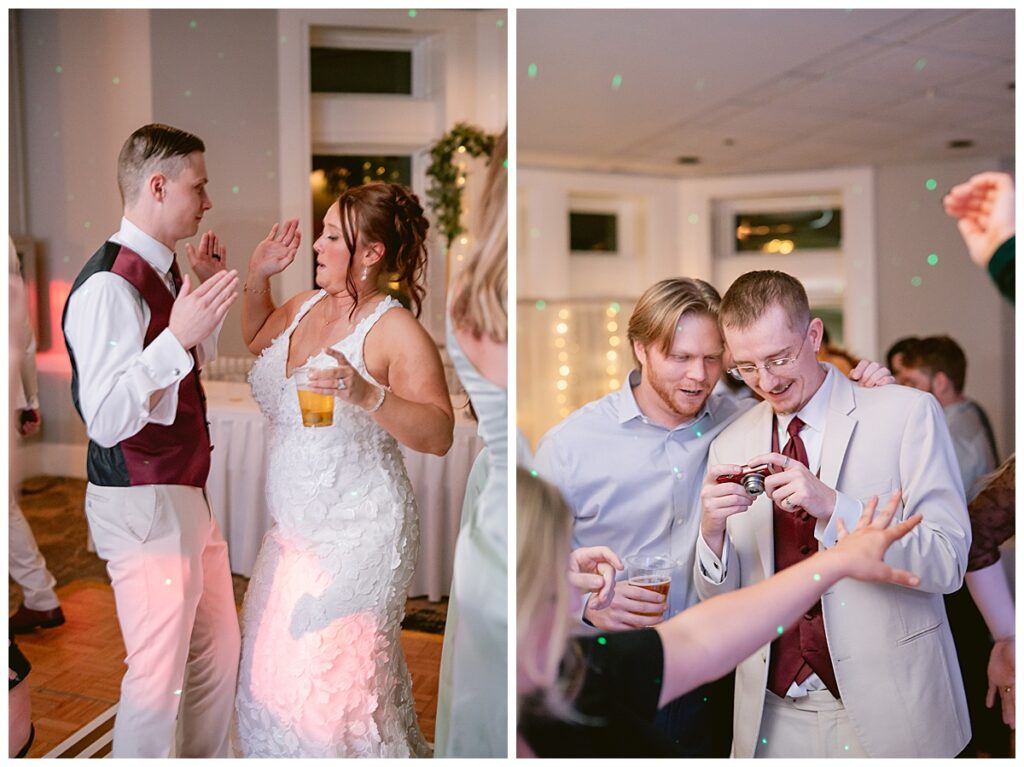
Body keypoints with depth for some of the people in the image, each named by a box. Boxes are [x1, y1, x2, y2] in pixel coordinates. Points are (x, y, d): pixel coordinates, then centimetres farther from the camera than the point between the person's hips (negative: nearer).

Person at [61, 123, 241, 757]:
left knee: (219, 652, 21)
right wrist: (178, 335, -35)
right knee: (159, 677, 5)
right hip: (142, 506, -10)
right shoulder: (110, 284, -21)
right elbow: (106, 420, -28)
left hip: (187, 493, 10)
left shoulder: (161, 271, 8)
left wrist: (210, 291, 9)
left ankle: (206, 759, 41)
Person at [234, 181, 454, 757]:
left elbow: (439, 435, -24)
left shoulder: (396, 330, -18)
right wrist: (259, 275, 11)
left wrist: (367, 395, -38)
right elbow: (257, 337, 26)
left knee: (330, 687, 1)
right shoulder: (304, 306, 4)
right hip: (295, 531, 8)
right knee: (273, 670, 23)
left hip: (357, 537, -8)